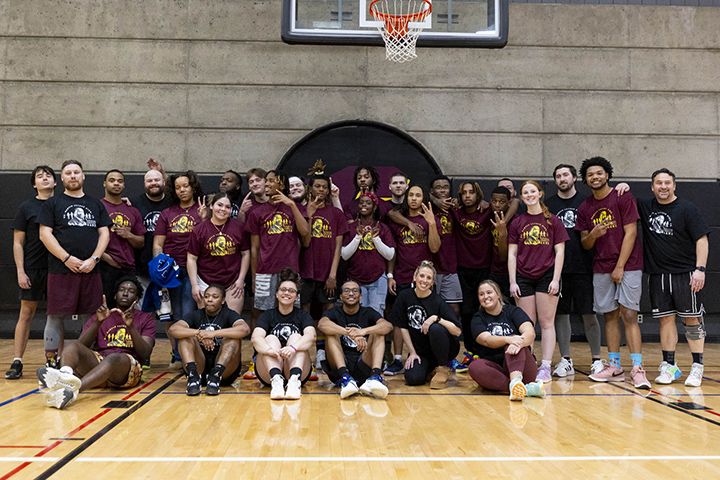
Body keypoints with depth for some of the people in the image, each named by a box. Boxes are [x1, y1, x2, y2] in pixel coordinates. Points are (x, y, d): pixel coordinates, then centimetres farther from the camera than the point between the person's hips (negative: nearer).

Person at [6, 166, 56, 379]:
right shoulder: (27, 207, 4)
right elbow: (18, 243, 2)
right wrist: (20, 271, -6)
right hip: (32, 269, -2)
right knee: (26, 314, 1)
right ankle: (17, 362, 6)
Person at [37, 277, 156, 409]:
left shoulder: (146, 319, 18)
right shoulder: (101, 315, 24)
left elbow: (145, 355, 1)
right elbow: (81, 345, 7)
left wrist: (131, 326, -10)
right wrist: (98, 322, -7)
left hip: (128, 366, -3)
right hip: (97, 362, 3)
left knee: (113, 358, -37)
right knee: (72, 345, -24)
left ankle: (72, 388, -63)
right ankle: (65, 375, -58)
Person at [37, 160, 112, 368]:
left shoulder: (96, 204, 17)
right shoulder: (53, 203, 8)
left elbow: (104, 234, 10)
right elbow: (45, 234, -1)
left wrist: (93, 259, -5)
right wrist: (67, 258, -12)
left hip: (90, 271, 3)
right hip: (60, 270, -3)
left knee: (90, 318, 5)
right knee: (56, 317, -2)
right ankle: (51, 364, 8)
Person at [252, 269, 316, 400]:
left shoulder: (303, 315, 8)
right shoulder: (268, 315, 8)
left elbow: (311, 336, -15)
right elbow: (256, 337, -13)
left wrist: (293, 348, -37)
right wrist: (269, 350, -37)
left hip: (298, 369, 0)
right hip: (268, 373, 0)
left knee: (296, 337, -20)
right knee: (271, 339, -20)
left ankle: (295, 380, -45)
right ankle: (276, 379, -47)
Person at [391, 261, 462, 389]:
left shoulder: (437, 301, -12)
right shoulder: (404, 296, -2)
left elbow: (457, 331, -19)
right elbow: (403, 327, 2)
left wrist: (436, 318, -30)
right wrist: (412, 352, -2)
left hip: (445, 349, -3)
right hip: (420, 351, 3)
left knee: (435, 328, -34)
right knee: (412, 378, -24)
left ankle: (442, 369, -13)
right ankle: (430, 368, 13)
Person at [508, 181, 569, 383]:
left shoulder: (553, 221, 2)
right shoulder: (517, 223, 8)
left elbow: (559, 251, 1)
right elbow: (512, 254, 7)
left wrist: (555, 279, -7)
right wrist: (512, 281, 0)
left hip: (546, 276, -2)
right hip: (523, 278, 2)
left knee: (546, 322, 0)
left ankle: (546, 367, 4)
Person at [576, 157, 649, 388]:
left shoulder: (623, 198, -4)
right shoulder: (585, 208, 10)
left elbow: (630, 234, -8)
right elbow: (585, 244, 11)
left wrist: (620, 267, -12)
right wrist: (593, 234, -13)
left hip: (627, 266, -4)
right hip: (601, 269, 4)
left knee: (629, 315, -10)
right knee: (610, 316, 6)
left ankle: (637, 369, -9)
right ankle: (615, 367, 12)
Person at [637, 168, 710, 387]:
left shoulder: (686, 209, -2)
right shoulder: (646, 207, 9)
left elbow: (701, 239, -5)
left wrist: (700, 269, -14)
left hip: (686, 273, -3)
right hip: (658, 274, 3)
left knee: (692, 320, 0)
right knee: (666, 319, 5)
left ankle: (697, 367, 8)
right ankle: (669, 366, 12)